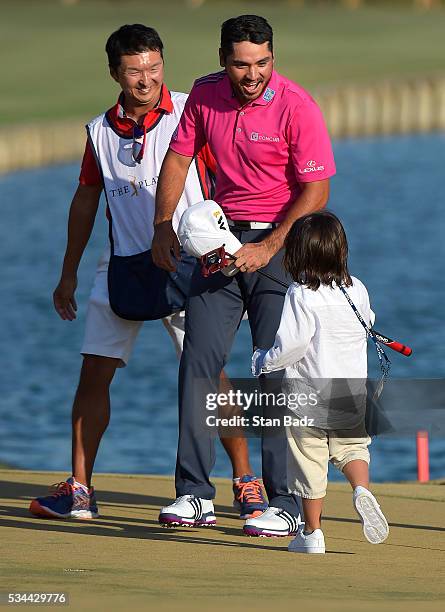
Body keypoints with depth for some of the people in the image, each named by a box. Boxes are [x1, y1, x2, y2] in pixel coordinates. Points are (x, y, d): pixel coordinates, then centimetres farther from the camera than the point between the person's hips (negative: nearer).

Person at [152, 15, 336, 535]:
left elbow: (316, 192, -14)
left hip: (280, 243, -5)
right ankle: (195, 495, 2)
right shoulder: (204, 96, 1)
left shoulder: (296, 107, -14)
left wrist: (268, 248, -18)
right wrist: (164, 226, 3)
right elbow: (178, 159, 13)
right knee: (198, 360, -2)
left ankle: (285, 505, -5)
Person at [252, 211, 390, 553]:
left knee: (309, 464, 5)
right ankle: (362, 489, -13)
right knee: (352, 447, 17)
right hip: (352, 396, 4)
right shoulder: (357, 290, 2)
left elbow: (292, 344, -18)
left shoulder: (300, 295, -13)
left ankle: (312, 532, 10)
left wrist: (264, 361, -1)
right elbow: (367, 322, 19)